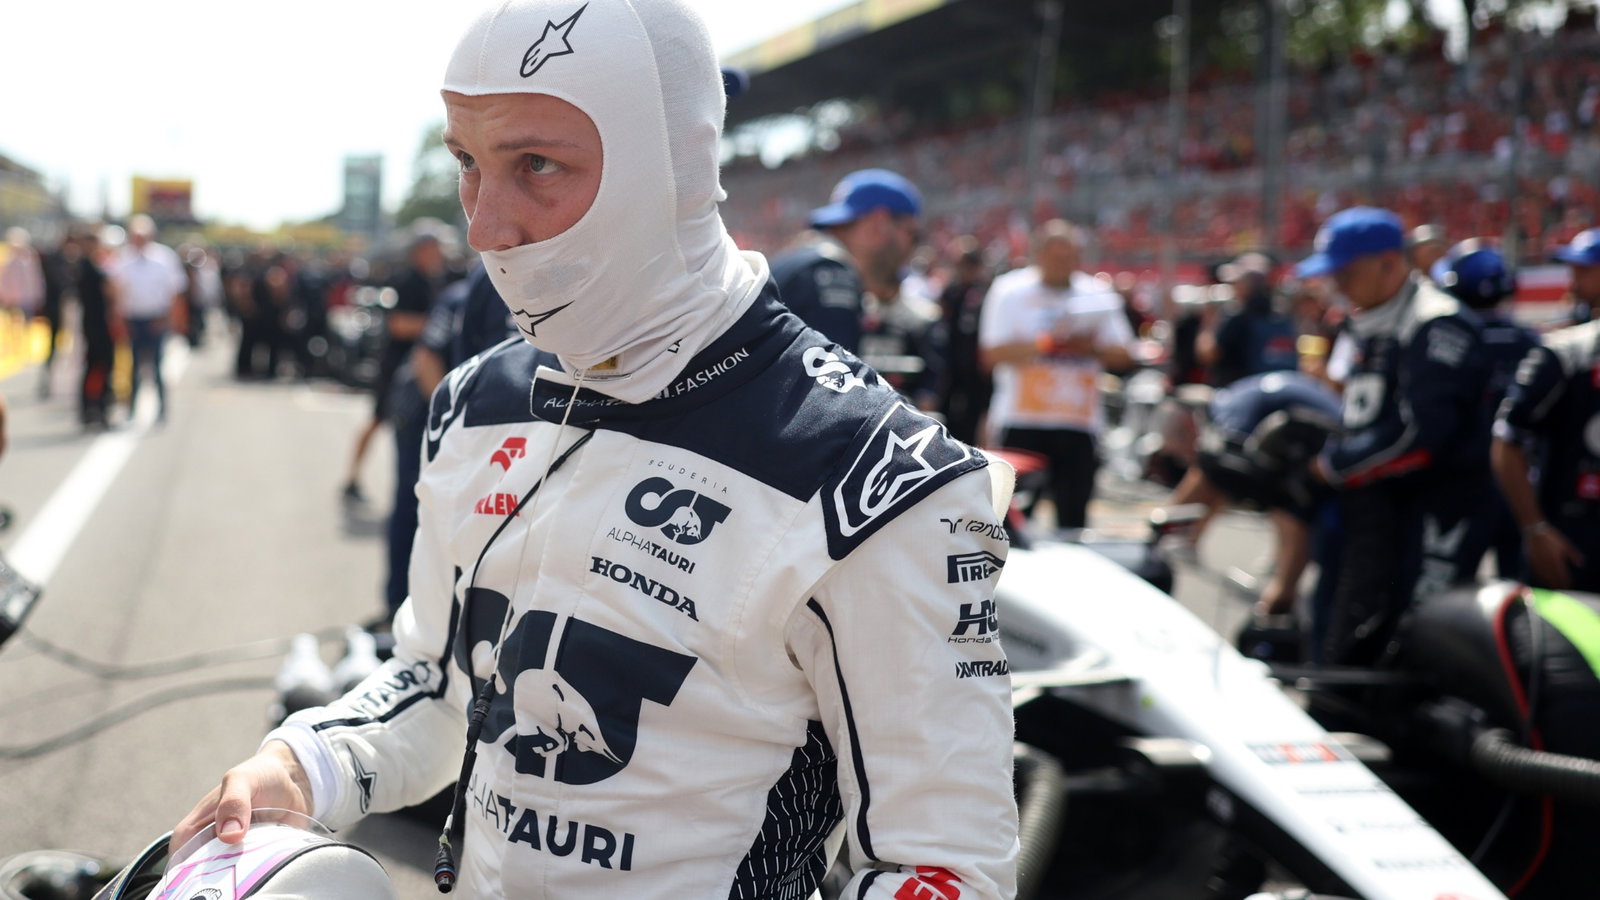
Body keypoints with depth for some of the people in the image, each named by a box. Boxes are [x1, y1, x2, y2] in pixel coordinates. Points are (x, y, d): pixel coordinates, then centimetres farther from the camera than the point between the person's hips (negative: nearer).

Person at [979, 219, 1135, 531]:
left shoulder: (1099, 294, 10)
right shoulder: (1010, 291, 1)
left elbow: (1123, 355, 7)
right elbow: (992, 353, -7)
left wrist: (1092, 347, -12)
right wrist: (1044, 343, -17)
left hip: (1079, 425, 2)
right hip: (1022, 424, -2)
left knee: (1073, 517, 3)